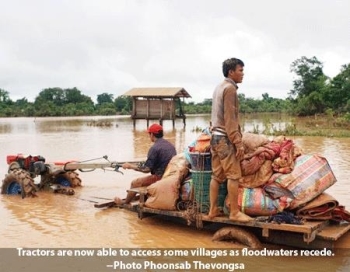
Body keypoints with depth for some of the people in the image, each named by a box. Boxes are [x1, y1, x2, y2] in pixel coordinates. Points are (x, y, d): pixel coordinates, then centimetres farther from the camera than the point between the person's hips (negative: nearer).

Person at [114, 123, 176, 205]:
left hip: (160, 177, -9)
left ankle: (125, 202, 25)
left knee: (135, 183, 5)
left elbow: (147, 169, -20)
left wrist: (130, 166, -9)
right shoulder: (170, 145, 8)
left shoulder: (154, 148, -18)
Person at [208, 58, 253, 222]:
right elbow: (230, 118, -17)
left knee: (217, 175, 10)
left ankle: (213, 210, 15)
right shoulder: (230, 88, -11)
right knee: (233, 175, -5)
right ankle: (234, 213, -1)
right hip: (225, 138, -9)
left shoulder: (219, 87, 17)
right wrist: (238, 142, -18)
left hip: (216, 136, 9)